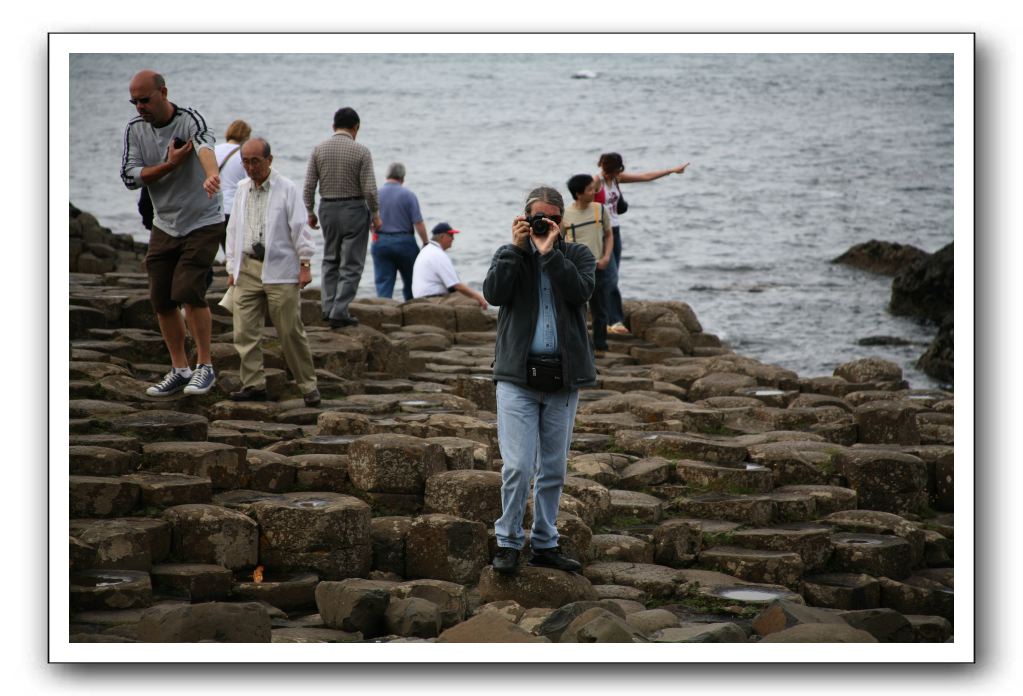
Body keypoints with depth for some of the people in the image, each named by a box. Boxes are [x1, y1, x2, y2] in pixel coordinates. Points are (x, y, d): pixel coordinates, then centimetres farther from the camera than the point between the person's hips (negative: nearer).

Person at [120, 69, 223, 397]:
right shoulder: (135, 129, -1)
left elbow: (205, 146, -40)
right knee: (161, 299, 4)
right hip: (164, 225, 6)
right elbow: (129, 177, -7)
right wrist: (170, 165, -21)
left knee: (188, 291, -17)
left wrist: (212, 175, -62)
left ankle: (205, 367, -2)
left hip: (203, 223, -6)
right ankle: (180, 369, 19)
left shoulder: (189, 120, -19)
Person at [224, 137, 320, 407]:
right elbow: (233, 229, 18)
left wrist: (305, 264, -6)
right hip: (247, 269, 5)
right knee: (245, 331, -3)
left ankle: (308, 386, 6)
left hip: (279, 271, -5)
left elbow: (299, 228, -2)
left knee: (290, 332, -3)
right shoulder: (242, 189, 14)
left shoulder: (287, 189, -1)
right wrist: (232, 267, 14)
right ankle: (253, 384, 3)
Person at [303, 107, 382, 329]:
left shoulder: (319, 150, -1)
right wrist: (375, 214, 1)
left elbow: (308, 186, -1)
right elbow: (369, 189, -12)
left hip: (327, 208, 4)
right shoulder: (361, 151, -10)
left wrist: (310, 212, 10)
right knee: (351, 264, 2)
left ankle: (329, 307, 11)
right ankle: (339, 311, -5)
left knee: (330, 260, 18)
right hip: (354, 209, -4)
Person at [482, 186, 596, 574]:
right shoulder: (510, 255, 9)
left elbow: (581, 291, -12)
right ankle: (508, 542, 2)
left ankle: (544, 544, 18)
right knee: (518, 466, -10)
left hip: (562, 378, 2)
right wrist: (516, 248, -12)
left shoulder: (577, 256, 9)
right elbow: (493, 293, -10)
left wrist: (550, 252, -14)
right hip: (518, 377, -2)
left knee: (554, 469, 8)